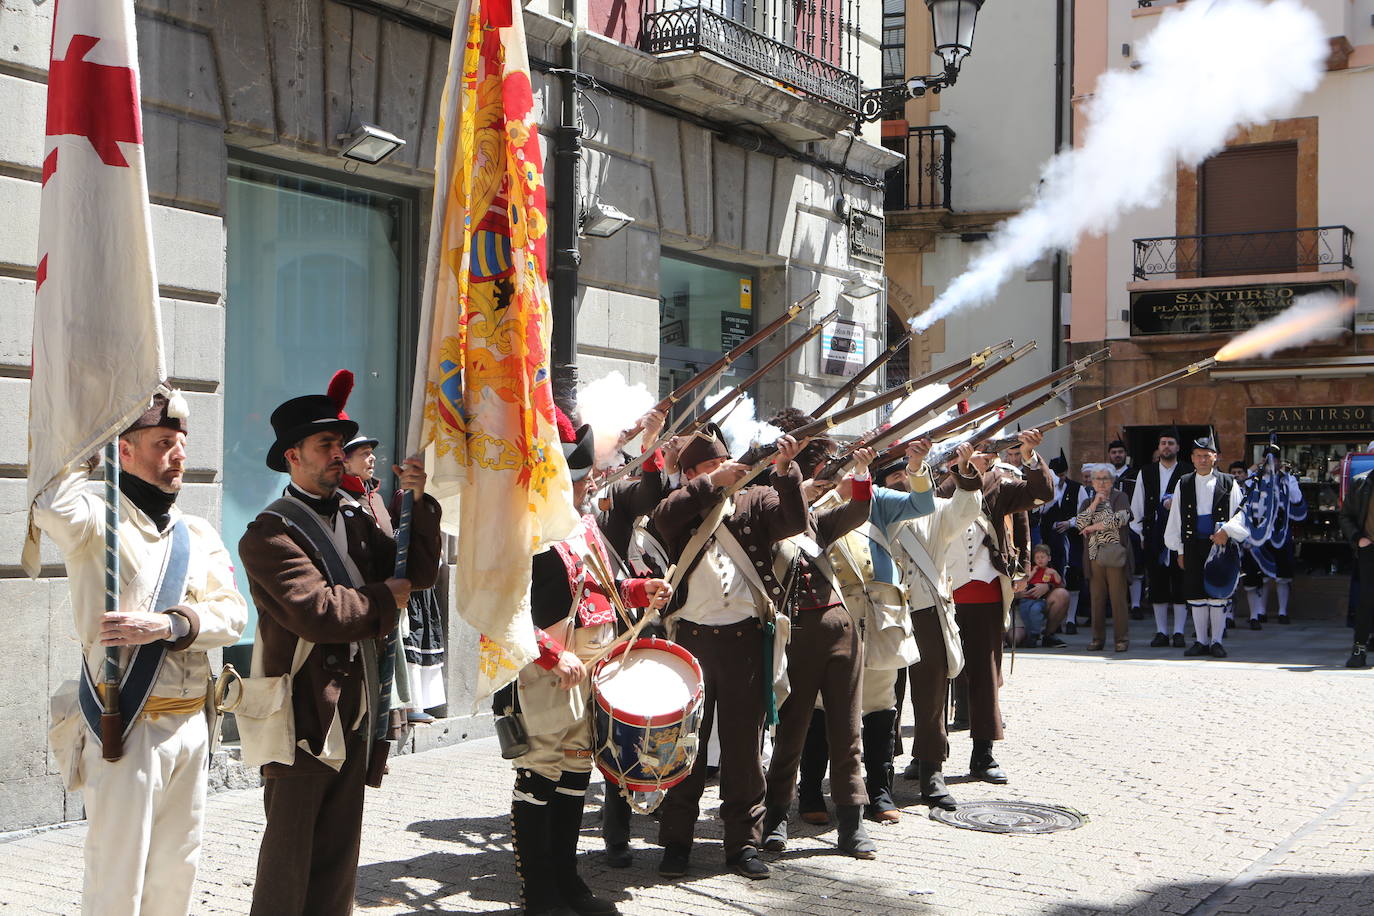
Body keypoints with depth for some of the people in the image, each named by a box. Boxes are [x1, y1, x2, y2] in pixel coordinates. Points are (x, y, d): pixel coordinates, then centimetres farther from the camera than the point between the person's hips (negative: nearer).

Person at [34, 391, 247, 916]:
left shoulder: (198, 534, 13)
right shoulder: (99, 522, -6)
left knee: (176, 870, 15)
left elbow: (233, 613, 2)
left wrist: (169, 624, -16)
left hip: (191, 726, 6)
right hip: (125, 728, -6)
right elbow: (54, 510, -30)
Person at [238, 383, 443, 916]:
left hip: (355, 711, 7)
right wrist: (384, 599, -8)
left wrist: (418, 503, -4)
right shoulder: (270, 532, -8)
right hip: (302, 715, -7)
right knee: (290, 848, -1)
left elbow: (420, 572, 8)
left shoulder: (355, 524, 17)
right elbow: (315, 611, -22)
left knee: (339, 850, 13)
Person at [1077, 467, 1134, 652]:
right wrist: (1095, 503, -3)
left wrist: (1093, 527, -4)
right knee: (1097, 597, 1)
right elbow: (1080, 523, 3)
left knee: (1118, 597, -5)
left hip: (1114, 554, -4)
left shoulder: (1119, 497, 5)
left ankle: (1121, 638, 1)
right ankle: (1098, 638, 8)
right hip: (1094, 554, 4)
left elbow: (1120, 519, -12)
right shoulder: (1089, 502, 18)